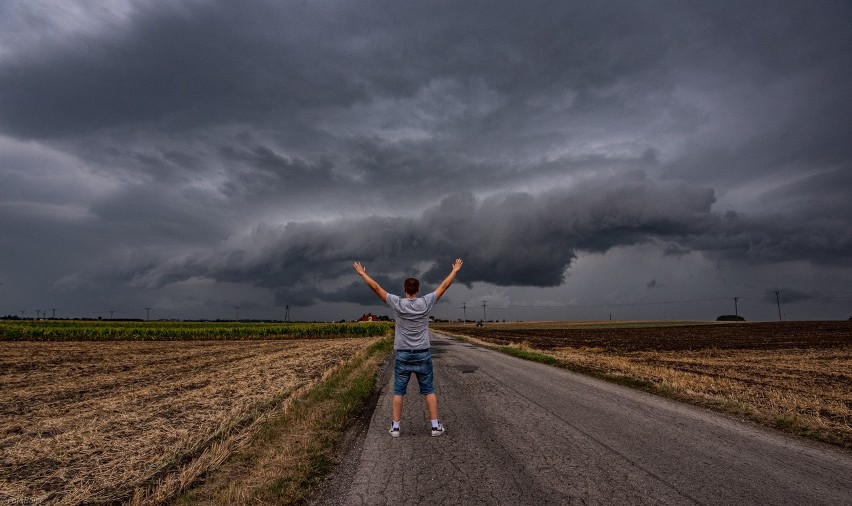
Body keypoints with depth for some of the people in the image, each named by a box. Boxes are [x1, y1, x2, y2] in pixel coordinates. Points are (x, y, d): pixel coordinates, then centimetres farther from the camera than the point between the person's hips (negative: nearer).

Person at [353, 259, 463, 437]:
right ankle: (435, 425, 11)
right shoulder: (426, 302, -5)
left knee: (399, 391, 8)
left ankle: (395, 427, 11)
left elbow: (376, 287, -1)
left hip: (403, 355, 0)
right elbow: (444, 285, 5)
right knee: (429, 390, 9)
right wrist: (455, 270, 17)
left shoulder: (397, 303, -7)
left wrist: (362, 273, 10)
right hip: (422, 355, 0)